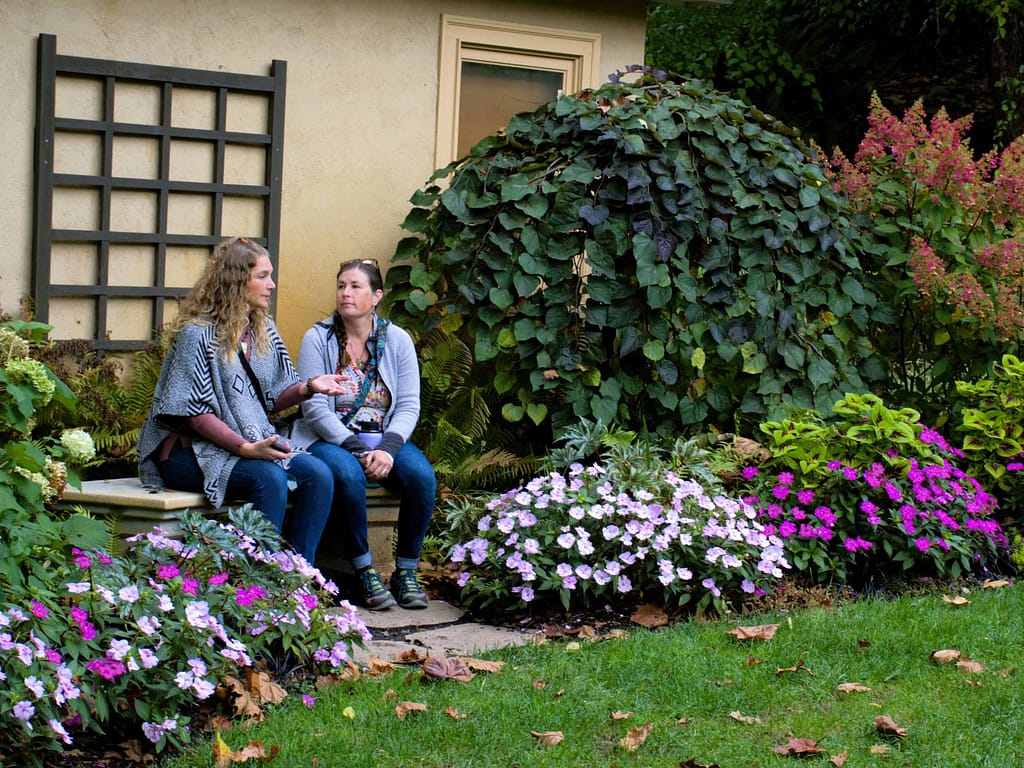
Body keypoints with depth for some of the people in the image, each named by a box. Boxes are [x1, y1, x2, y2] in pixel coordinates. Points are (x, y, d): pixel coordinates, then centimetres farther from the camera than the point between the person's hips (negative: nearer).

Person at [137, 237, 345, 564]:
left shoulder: (264, 330, 11)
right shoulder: (197, 334, -12)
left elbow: (271, 398, 13)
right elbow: (194, 412, -15)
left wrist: (309, 387, -6)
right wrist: (245, 448, -24)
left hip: (255, 441, 7)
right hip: (188, 451, -7)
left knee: (318, 474, -17)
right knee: (270, 478, -32)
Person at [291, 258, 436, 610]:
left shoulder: (397, 340, 4)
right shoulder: (317, 339, -3)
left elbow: (409, 406, -2)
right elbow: (314, 408, -10)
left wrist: (387, 448, -20)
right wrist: (356, 448, -22)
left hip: (385, 438, 3)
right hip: (329, 439, -3)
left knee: (422, 475, -26)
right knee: (348, 474, -36)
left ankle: (406, 571, -10)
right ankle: (364, 572, -19)